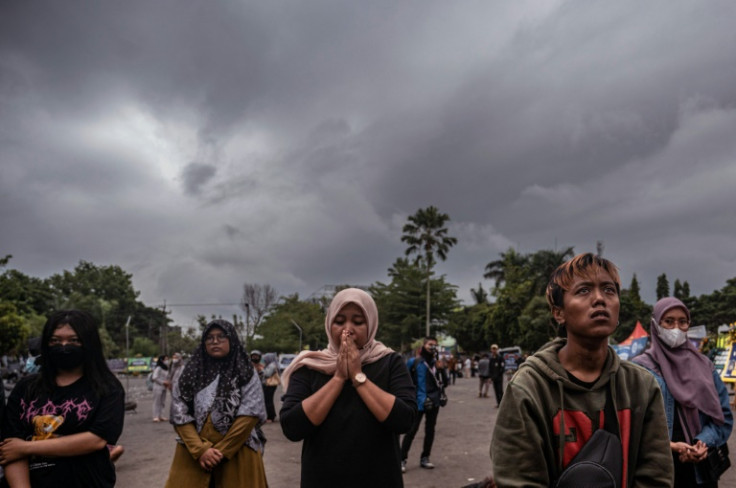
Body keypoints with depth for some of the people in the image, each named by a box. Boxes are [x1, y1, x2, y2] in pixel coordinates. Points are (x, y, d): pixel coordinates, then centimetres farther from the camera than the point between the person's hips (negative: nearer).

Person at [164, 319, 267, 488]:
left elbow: (249, 416, -8)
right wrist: (201, 449, -12)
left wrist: (221, 451, -11)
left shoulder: (246, 373, -1)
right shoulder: (191, 373, 5)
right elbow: (179, 416, -1)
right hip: (193, 455, 2)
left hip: (238, 455, -1)